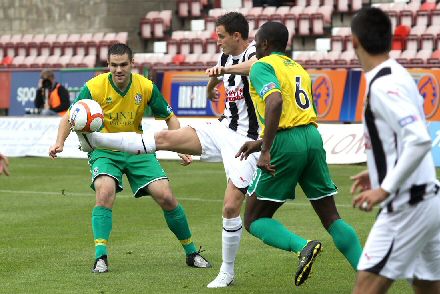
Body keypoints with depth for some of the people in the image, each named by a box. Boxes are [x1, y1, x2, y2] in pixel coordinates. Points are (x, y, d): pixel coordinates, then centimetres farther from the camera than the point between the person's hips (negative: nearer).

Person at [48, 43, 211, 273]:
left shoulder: (146, 87, -10)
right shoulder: (94, 87, -17)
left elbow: (169, 118, 2)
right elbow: (69, 117, -13)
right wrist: (60, 142, -31)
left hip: (137, 149, 2)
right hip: (104, 149, -2)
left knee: (166, 197, -8)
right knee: (105, 191, -30)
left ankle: (191, 252, 12)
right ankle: (100, 257, -25)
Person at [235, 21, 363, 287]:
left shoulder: (262, 66, -2)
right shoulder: (298, 68, 23)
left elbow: (275, 102, -21)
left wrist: (265, 151, -24)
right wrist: (261, 143, 29)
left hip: (285, 143, -7)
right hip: (313, 138, 7)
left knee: (254, 220, 5)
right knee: (331, 217, 10)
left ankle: (303, 246, -20)